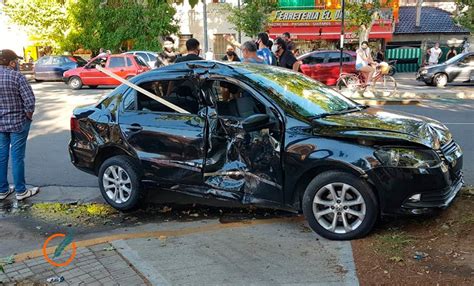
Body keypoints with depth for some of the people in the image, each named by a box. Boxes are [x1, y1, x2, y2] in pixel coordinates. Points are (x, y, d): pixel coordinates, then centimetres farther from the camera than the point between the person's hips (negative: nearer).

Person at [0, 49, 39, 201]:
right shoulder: (17, 77, -15)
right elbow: (29, 101, -20)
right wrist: (28, 116, -3)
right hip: (18, 123, -5)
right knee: (17, 157, 2)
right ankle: (20, 191, 13)